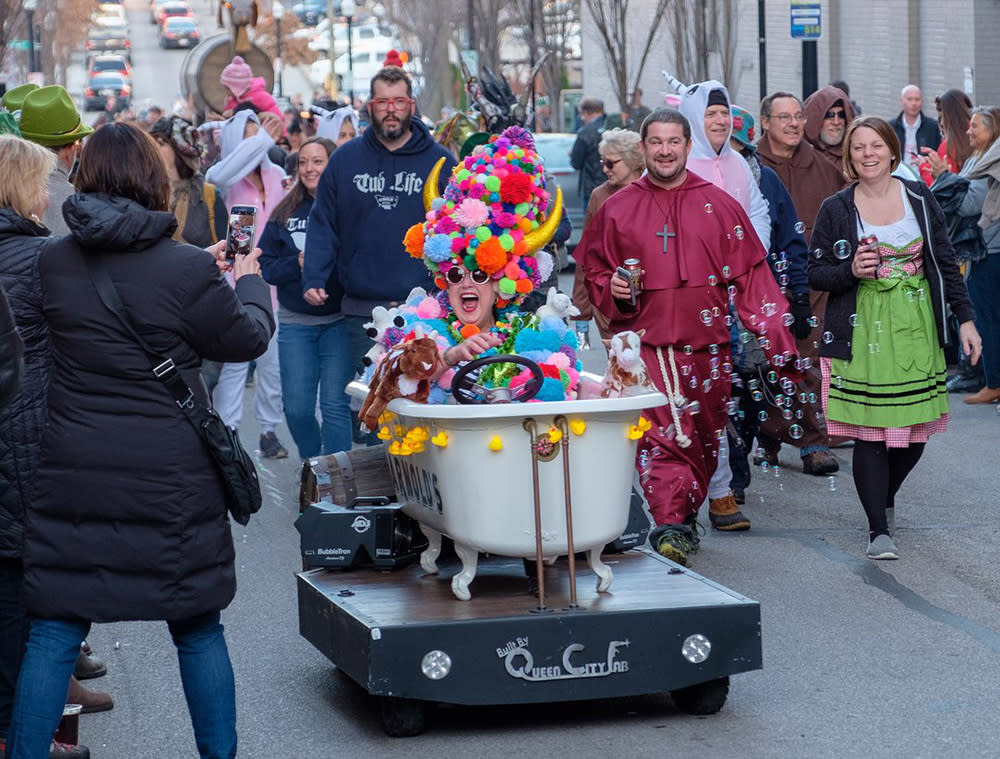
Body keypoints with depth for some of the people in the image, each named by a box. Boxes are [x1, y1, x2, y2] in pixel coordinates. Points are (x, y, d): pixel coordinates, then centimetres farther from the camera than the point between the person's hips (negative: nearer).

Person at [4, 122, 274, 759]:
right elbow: (248, 338, 1)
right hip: (172, 479, -2)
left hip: (73, 474, 2)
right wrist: (249, 282, 21)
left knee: (54, 632, 7)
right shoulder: (188, 269, -13)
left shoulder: (52, 262, -2)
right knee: (198, 629, 13)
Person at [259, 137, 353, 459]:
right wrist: (298, 263, -10)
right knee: (296, 408, 3)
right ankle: (311, 466, 28)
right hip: (295, 321, 3)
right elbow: (265, 266, 6)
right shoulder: (284, 214, 7)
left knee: (335, 406, -6)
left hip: (338, 320, -3)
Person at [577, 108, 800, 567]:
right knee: (662, 434, -17)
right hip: (646, 340, -2)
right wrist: (612, 291, -8)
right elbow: (594, 273, 16)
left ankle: (685, 518, 24)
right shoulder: (617, 210, 7)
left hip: (708, 342, 2)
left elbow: (751, 276, 7)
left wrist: (776, 338, 0)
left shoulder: (718, 205, 8)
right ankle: (670, 525, -20)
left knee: (705, 439, 8)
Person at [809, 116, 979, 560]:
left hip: (916, 327, 3)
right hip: (863, 331, -3)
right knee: (870, 431, -9)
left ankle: (885, 497, 33)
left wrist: (965, 318, 6)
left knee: (916, 430, 5)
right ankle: (879, 529, -2)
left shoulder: (919, 198, 6)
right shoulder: (836, 209, 0)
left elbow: (945, 261, 10)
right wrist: (851, 272, -16)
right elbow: (816, 273, 3)